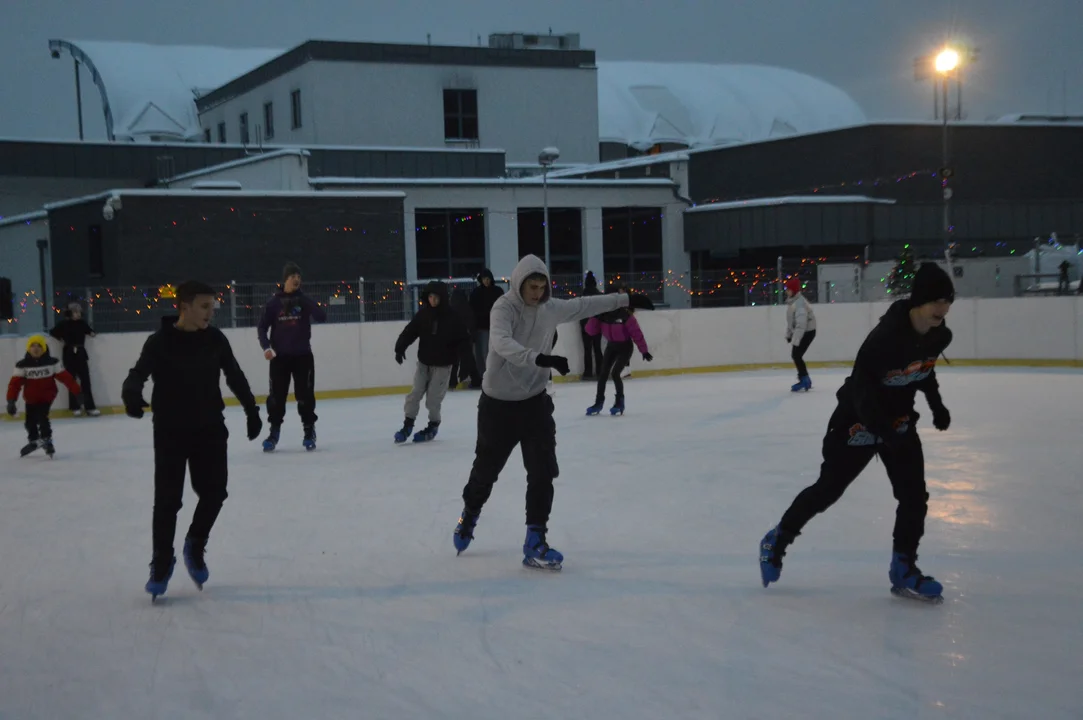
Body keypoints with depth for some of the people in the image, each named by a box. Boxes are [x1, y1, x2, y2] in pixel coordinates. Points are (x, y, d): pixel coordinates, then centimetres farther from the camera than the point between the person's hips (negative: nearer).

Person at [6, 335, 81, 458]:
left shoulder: (51, 363, -11)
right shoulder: (22, 365, -10)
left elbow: (65, 377, -9)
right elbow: (15, 383, -14)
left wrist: (76, 392, -10)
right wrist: (11, 401, -23)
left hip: (47, 396, -3)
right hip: (31, 399, 3)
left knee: (42, 417, -20)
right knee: (30, 421, 10)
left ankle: (47, 440, -1)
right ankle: (33, 440, 37)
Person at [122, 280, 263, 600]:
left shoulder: (215, 339, -1)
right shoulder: (160, 342, -13)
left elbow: (235, 376, 11)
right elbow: (138, 373, -24)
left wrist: (251, 410, 16)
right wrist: (131, 393, -46)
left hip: (210, 429, 3)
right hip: (170, 432, -3)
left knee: (214, 492, 3)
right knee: (167, 499, 0)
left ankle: (195, 547, 28)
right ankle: (162, 563, 16)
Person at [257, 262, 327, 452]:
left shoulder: (305, 300, 0)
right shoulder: (273, 303, -1)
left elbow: (322, 317, -14)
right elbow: (262, 327, 0)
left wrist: (305, 302, -27)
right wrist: (266, 346, -15)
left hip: (303, 356, 0)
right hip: (279, 356, 0)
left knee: (305, 394, 1)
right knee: (276, 395, 1)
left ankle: (309, 431, 13)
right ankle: (274, 431, 14)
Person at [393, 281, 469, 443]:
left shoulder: (452, 317, -12)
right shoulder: (423, 314, -4)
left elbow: (463, 339, -5)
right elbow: (409, 331, -7)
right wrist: (400, 348, -19)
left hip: (442, 365, -3)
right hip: (424, 362, 3)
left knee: (433, 398, -2)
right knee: (414, 394, 0)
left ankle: (433, 426, 18)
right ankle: (408, 424, 12)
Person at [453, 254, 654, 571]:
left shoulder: (550, 308, -2)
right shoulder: (504, 308, -20)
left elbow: (585, 306, 14)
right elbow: (502, 344, -38)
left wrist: (626, 299, 16)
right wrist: (540, 358, -52)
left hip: (535, 401, 4)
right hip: (498, 403, -4)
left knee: (543, 471, -6)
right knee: (487, 468, 13)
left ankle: (535, 543, 1)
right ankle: (469, 514, 44)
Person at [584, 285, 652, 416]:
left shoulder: (625, 315, -25)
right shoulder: (602, 314, -11)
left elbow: (636, 333, -22)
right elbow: (592, 331, -10)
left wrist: (644, 350, -20)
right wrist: (594, 317, -27)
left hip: (625, 347, -5)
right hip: (611, 346, 5)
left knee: (615, 373, -16)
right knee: (603, 373, 5)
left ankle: (619, 402, 2)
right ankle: (598, 402, 20)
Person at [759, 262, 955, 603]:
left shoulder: (939, 336, -7)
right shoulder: (886, 336, -32)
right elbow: (861, 386, -29)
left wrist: (936, 404, 11)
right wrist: (882, 429, -36)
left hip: (900, 421, 7)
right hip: (858, 421, -6)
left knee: (914, 496, 0)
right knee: (828, 489, 6)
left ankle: (904, 569, 13)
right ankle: (778, 540, 26)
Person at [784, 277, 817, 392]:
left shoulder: (799, 303, -27)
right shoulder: (791, 300, 5)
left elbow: (801, 323, -32)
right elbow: (790, 320, 16)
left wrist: (795, 340, -34)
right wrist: (789, 334, 18)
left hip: (807, 332, -10)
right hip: (800, 331, 10)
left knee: (796, 355, -12)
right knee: (795, 355, 13)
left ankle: (804, 380, -4)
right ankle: (804, 379, 24)